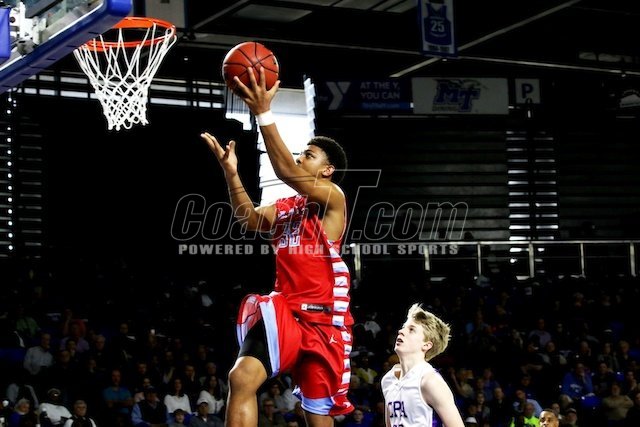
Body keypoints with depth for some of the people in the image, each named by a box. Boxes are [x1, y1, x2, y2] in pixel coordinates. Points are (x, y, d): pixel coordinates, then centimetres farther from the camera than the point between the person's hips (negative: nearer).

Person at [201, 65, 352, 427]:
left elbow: (286, 171, -18)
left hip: (322, 318, -5)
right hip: (285, 311, 5)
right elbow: (251, 219, 0)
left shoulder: (333, 197, -3)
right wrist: (231, 172, -13)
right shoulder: (285, 207, 18)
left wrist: (264, 113, -25)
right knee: (242, 377, -21)